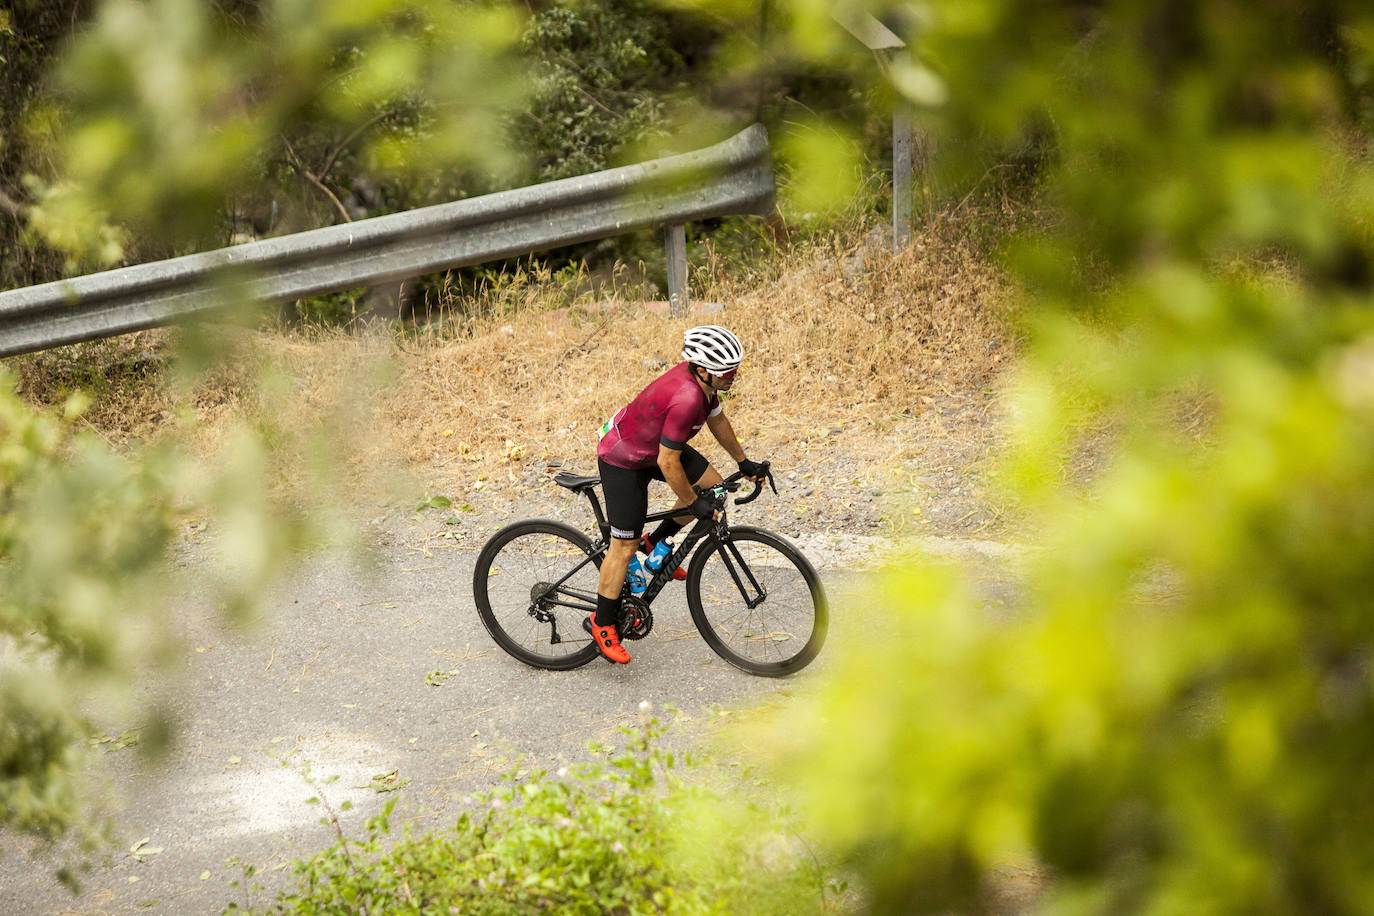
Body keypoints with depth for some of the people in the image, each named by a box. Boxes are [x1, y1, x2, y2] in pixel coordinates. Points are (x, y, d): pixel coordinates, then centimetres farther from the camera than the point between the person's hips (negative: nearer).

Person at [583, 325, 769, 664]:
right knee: (625, 546, -5)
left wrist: (744, 462, 20)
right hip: (623, 460, -9)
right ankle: (602, 623, 9)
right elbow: (668, 463, -31)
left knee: (713, 484, 6)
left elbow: (717, 420, 11)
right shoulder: (686, 399, -37)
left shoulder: (703, 379, -9)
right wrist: (694, 504, -19)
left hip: (653, 444, 9)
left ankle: (656, 543, 22)